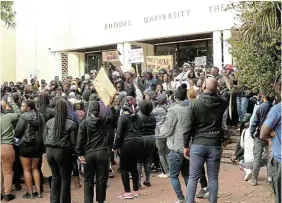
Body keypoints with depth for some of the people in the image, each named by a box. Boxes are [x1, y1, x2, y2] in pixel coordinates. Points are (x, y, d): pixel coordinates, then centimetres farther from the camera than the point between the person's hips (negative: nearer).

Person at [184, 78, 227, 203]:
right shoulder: (222, 103, -3)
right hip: (215, 145, 2)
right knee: (213, 177, 10)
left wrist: (186, 145, 0)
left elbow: (188, 127, -8)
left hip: (198, 144, -1)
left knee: (193, 177, 4)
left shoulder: (194, 104, -9)